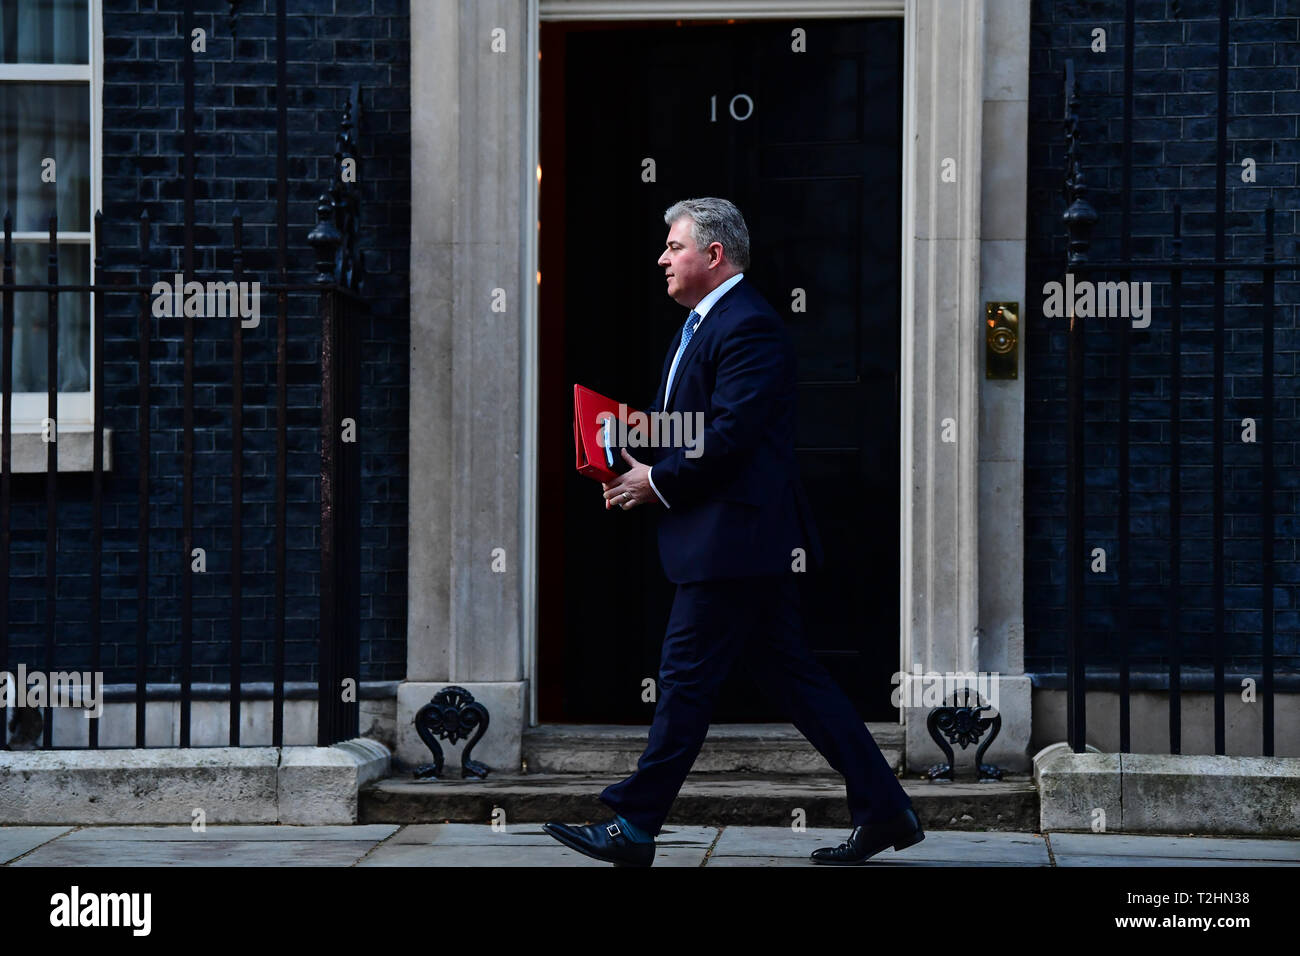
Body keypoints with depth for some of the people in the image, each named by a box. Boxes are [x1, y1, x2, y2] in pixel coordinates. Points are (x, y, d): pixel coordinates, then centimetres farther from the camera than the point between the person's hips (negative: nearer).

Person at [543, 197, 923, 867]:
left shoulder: (750, 328, -14)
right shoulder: (699, 325, 20)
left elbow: (729, 435, -21)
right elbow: (673, 414, 23)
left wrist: (658, 482, -12)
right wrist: (635, 453, 4)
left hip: (735, 535, -11)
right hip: (746, 542, 11)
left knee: (687, 678, -5)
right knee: (788, 674, 11)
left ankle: (632, 826, 2)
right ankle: (883, 808, 14)